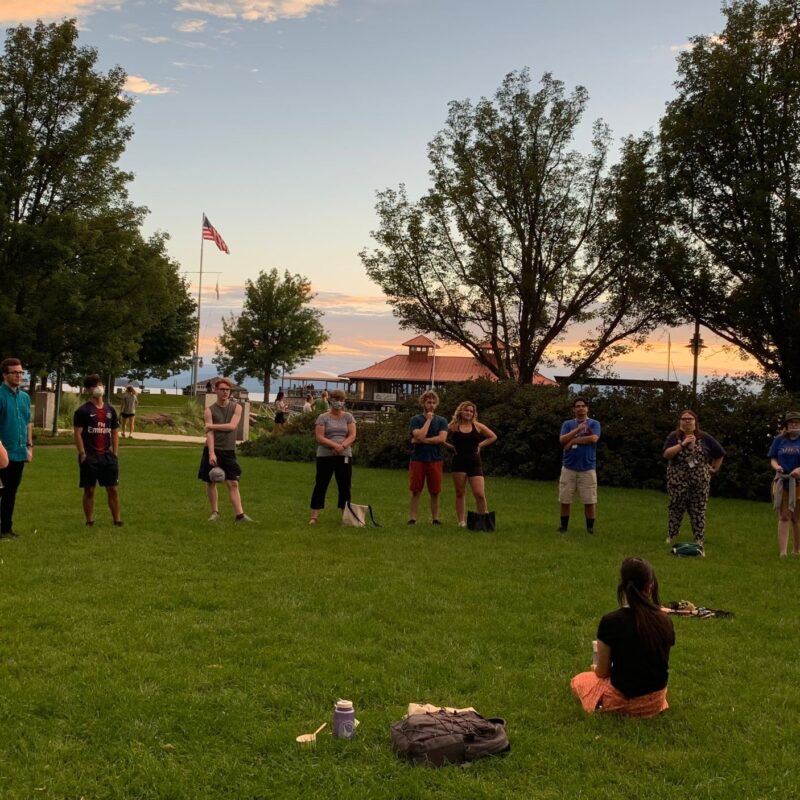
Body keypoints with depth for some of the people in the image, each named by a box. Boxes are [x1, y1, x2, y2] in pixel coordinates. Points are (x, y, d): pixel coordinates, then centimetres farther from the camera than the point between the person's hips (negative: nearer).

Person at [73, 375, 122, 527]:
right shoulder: (83, 411, -5)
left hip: (107, 456, 4)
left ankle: (117, 520, 10)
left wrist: (115, 453, 6)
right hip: (89, 457, -4)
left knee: (113, 489, 4)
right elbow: (77, 433, -8)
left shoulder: (110, 409, 10)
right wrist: (83, 454, -13)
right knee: (89, 490, 3)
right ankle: (89, 522, 10)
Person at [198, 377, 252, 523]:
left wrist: (212, 425, -11)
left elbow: (232, 426, -13)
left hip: (229, 451, 0)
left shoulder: (236, 408, 2)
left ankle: (239, 514, -6)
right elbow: (209, 433, -11)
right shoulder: (209, 411, -2)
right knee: (211, 482, 6)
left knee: (233, 483, -3)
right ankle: (215, 512, 21)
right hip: (213, 450, 0)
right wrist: (211, 453, -22)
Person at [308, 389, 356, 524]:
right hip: (325, 456, -2)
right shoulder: (323, 417, 1)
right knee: (321, 485, 0)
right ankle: (314, 515, 1)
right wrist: (334, 445, -21)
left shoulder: (348, 417, 8)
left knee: (345, 486, 6)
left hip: (344, 456, 2)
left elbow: (352, 435, -1)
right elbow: (319, 437, -8)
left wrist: (342, 446, -19)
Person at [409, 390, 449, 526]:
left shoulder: (441, 421, 7)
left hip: (435, 460, 1)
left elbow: (442, 438, -9)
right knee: (416, 491, 1)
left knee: (435, 492, 4)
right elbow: (419, 435, -14)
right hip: (418, 460, -1)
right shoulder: (415, 420, 3)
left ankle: (435, 518, 11)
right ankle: (412, 518, 4)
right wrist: (429, 420, -8)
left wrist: (422, 441, -11)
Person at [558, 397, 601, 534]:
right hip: (568, 468, 2)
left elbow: (593, 438, -13)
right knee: (565, 500, 5)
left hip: (588, 468, -2)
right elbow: (562, 440, -6)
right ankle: (563, 526, 17)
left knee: (589, 501, -2)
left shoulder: (594, 423, 5)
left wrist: (573, 441, -8)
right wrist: (578, 429, -13)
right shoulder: (568, 424, 10)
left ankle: (590, 528, 8)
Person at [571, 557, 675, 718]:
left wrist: (596, 668, 14)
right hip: (655, 699, 6)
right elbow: (658, 663, 3)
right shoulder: (665, 622, -12)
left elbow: (602, 672, -12)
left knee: (578, 681, 23)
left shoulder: (610, 621, -23)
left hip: (622, 698, -6)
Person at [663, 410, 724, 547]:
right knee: (675, 509, 4)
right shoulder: (674, 437, 1)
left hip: (699, 482, 1)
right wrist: (683, 444, -18)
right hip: (677, 481, -1)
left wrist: (714, 469, 8)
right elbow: (666, 454, -14)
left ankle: (699, 540, 8)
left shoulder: (704, 438, 4)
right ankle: (671, 537, 13)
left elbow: (719, 453, 13)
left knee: (698, 510, 3)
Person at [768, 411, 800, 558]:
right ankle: (782, 552, -6)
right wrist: (777, 467, -15)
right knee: (784, 517, -2)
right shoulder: (779, 440, 7)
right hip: (782, 482, 1)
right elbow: (773, 459, 6)